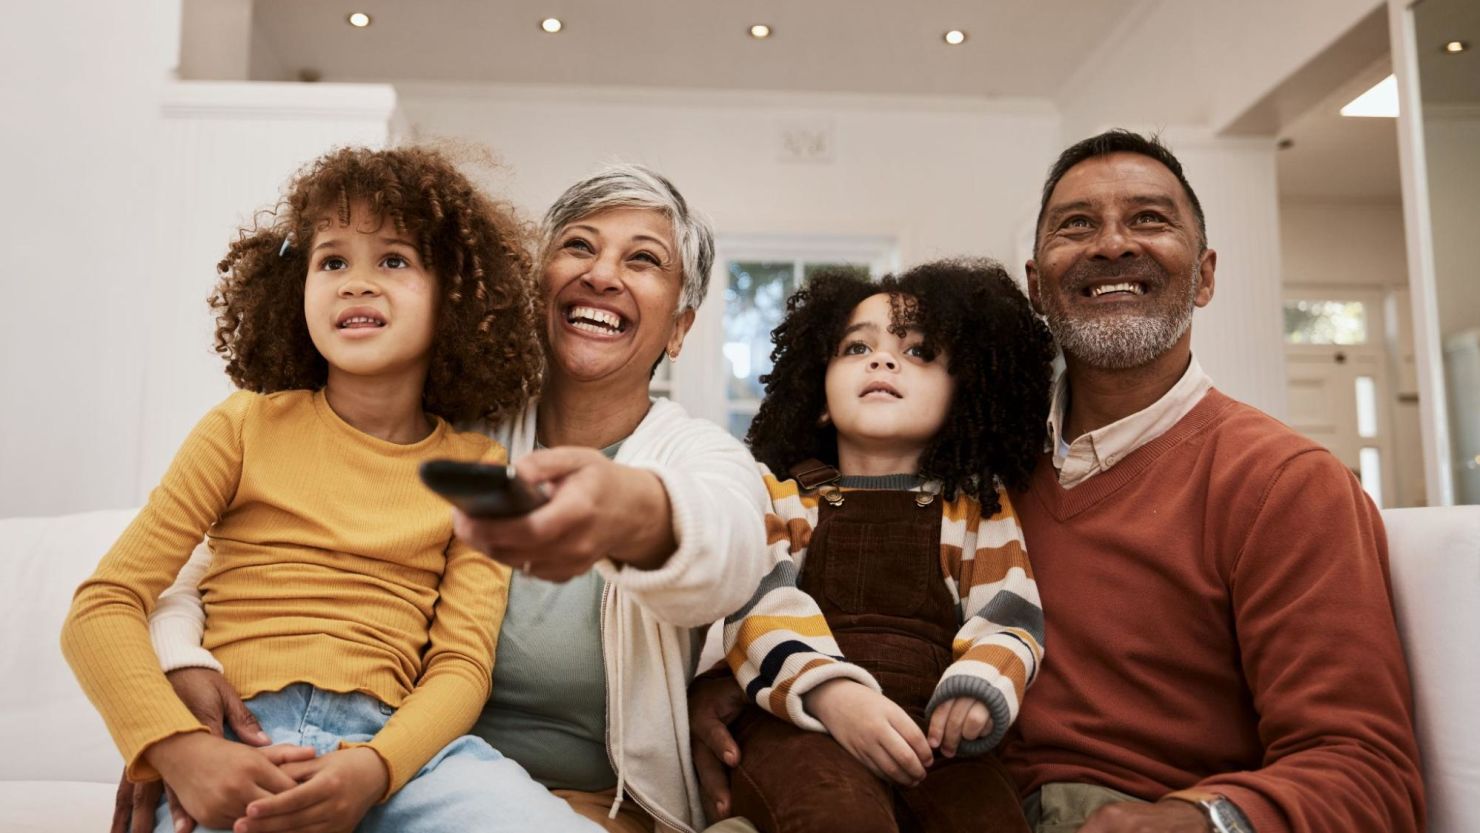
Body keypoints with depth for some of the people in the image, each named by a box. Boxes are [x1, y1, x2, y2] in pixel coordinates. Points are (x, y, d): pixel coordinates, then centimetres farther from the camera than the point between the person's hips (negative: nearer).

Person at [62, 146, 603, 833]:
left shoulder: (476, 467, 10)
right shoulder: (247, 426, 9)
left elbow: (460, 665, 4)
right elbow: (104, 605, 5)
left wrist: (373, 767, -17)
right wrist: (182, 749, -13)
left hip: (391, 743, 2)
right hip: (231, 746, -1)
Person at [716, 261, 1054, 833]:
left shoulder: (978, 504, 18)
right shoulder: (775, 492, 12)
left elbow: (1009, 614, 9)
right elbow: (755, 603, -2)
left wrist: (980, 687, -15)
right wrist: (830, 690, -21)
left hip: (933, 728, 2)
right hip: (800, 721, -2)